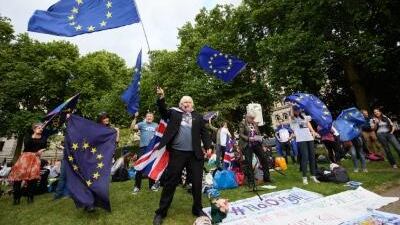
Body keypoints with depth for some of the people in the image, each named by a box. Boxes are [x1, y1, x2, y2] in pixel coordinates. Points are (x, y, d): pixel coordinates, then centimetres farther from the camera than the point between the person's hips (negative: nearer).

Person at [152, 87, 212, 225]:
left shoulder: (198, 117, 10)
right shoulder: (174, 113, 9)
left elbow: (204, 133, 6)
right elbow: (163, 111, -4)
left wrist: (208, 147, -5)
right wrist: (161, 98, -21)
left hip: (194, 154, 1)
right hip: (177, 153, -1)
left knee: (197, 182, 11)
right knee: (170, 183, 7)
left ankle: (197, 209, 32)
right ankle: (161, 212, 24)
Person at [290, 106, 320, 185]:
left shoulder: (304, 117, 18)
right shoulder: (293, 119, 2)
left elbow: (309, 125, 20)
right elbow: (292, 115, -20)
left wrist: (313, 132, 5)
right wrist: (292, 106, -9)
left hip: (309, 138, 5)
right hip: (301, 140, -5)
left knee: (312, 156, 7)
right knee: (305, 157, -10)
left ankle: (313, 176, 19)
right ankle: (304, 177, -2)